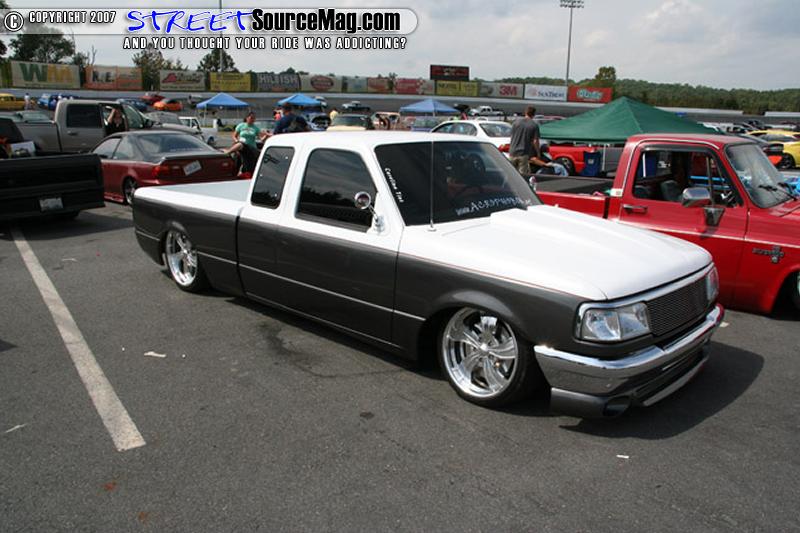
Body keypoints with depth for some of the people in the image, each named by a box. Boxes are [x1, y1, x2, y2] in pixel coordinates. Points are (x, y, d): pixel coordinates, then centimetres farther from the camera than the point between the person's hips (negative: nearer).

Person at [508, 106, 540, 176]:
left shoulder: (516, 122, 4)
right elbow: (535, 141, -7)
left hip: (513, 152, 3)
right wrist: (538, 153, 6)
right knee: (523, 174, 1)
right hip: (524, 153, -3)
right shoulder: (534, 125, -4)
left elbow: (511, 136, 9)